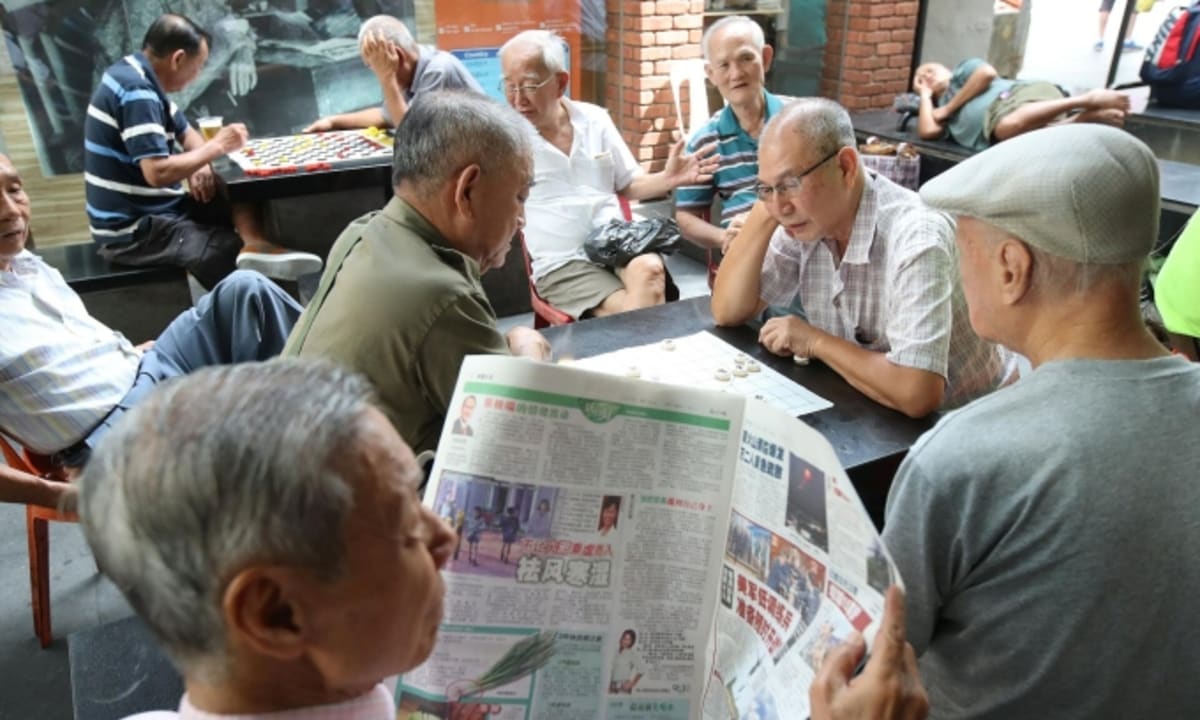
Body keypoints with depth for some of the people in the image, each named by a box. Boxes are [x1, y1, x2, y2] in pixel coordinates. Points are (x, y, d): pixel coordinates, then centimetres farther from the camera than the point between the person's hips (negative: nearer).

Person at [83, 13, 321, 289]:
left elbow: (186, 133, 18)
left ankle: (255, 245, -26)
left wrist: (200, 164, -5)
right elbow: (158, 173, -31)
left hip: (152, 210, 9)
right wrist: (216, 147, -18)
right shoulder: (136, 92, -23)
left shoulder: (140, 77, 8)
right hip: (133, 230, -9)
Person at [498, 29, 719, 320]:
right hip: (562, 264, -4)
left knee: (649, 269, -30)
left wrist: (668, 179, -1)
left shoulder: (595, 120, 9)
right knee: (631, 313, -27)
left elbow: (629, 185, 18)